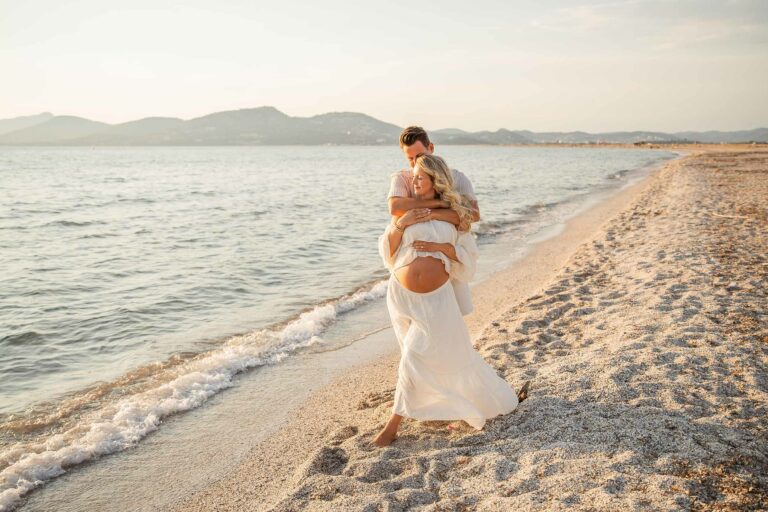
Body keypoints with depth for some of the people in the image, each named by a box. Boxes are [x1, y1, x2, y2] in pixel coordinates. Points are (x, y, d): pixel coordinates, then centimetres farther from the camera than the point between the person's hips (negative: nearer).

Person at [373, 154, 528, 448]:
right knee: (435, 356, 13)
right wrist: (398, 226, -13)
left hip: (435, 298, -2)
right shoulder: (405, 211, 5)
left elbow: (468, 256, 1)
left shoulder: (453, 214, 2)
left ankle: (394, 423, 10)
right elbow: (388, 252, 2)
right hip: (401, 294, 3)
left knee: (414, 359, -5)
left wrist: (442, 247, -13)